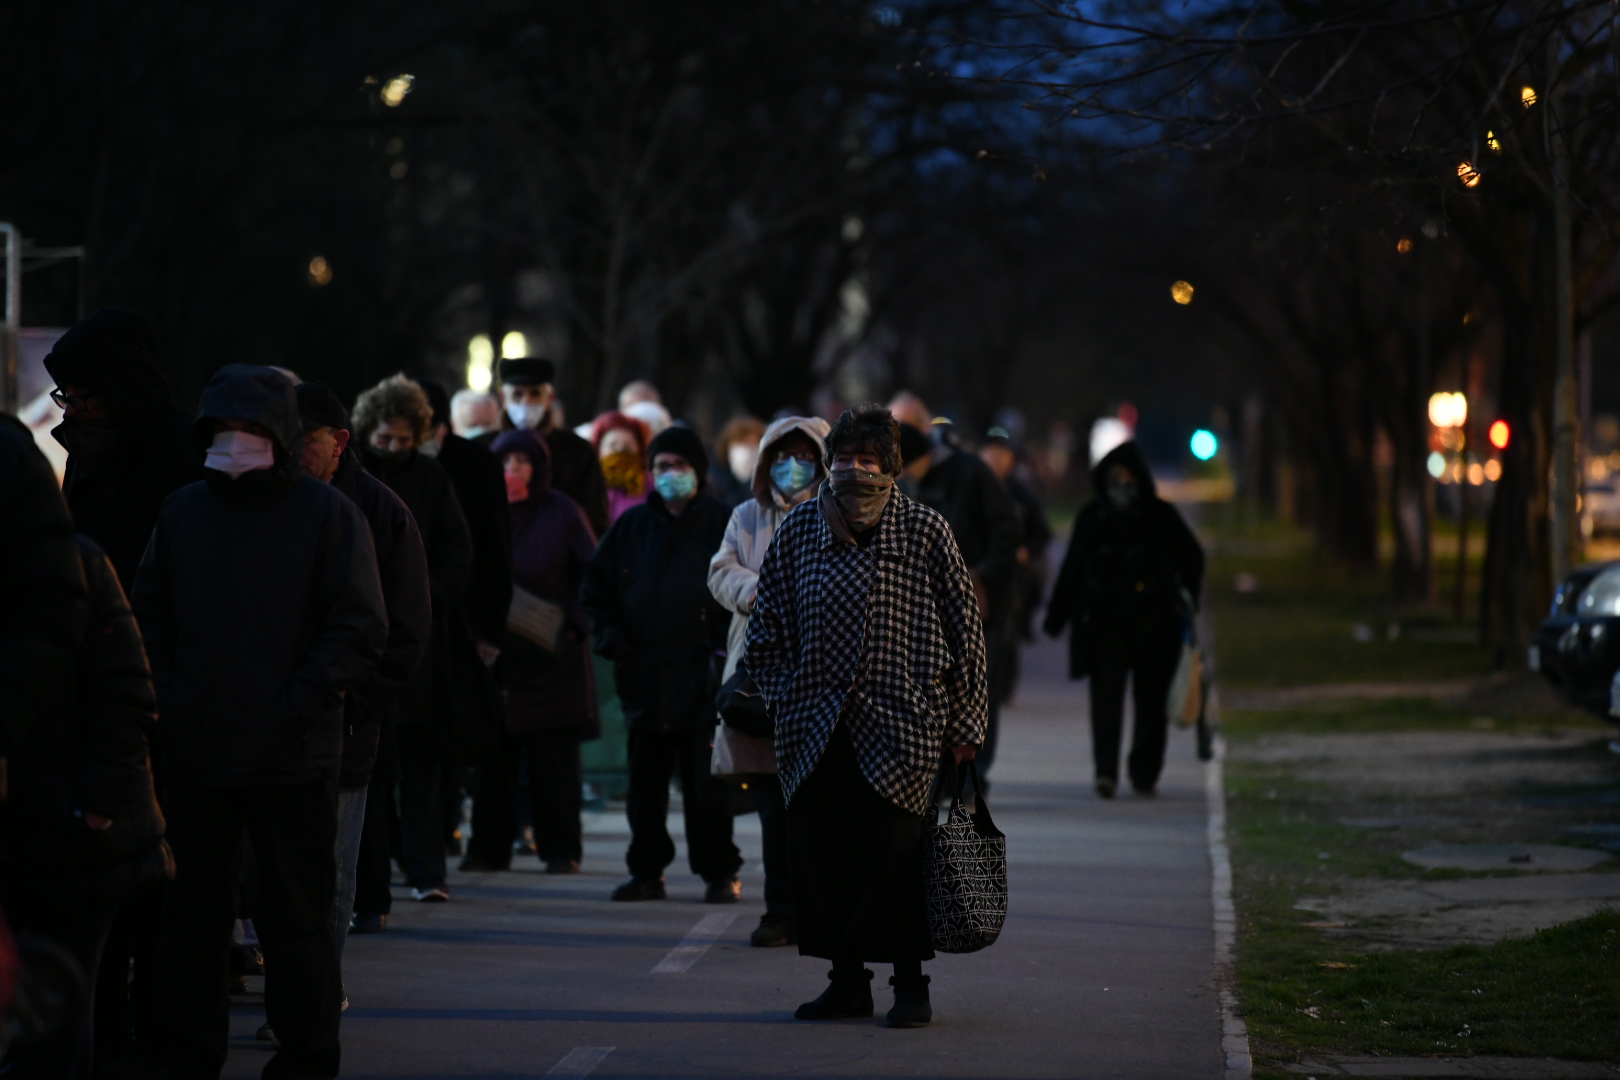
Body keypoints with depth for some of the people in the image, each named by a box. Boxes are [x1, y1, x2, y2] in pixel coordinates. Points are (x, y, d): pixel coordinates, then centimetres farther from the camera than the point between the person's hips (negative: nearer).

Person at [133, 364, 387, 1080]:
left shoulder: (327, 515, -4)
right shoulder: (182, 512, 9)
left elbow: (359, 632, -6)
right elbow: (149, 617, 14)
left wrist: (296, 706, -14)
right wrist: (166, 700, 0)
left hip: (292, 759, -4)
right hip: (195, 753, 4)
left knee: (297, 921, 1)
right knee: (191, 917, 9)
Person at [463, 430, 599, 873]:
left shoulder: (562, 513, 1)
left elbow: (592, 577, 3)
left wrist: (575, 625, -9)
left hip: (554, 657, -2)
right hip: (494, 652, 2)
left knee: (555, 757, -1)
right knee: (494, 755, 2)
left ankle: (560, 849, 6)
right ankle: (490, 847, 10)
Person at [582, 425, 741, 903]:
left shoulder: (720, 525, 0)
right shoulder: (633, 526, 11)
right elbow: (596, 584, 18)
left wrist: (726, 646, -7)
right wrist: (609, 635, 5)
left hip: (701, 679, -4)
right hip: (643, 679, 4)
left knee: (706, 787, -1)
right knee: (645, 786, 8)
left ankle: (719, 872, 8)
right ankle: (646, 871, 16)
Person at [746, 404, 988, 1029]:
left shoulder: (925, 532, 0)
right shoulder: (797, 531, 8)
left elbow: (964, 630, 3)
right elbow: (766, 628, 17)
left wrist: (964, 724, 1)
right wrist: (786, 699, 9)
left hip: (899, 723, -3)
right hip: (817, 730, 3)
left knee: (895, 854, -6)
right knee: (821, 853, 2)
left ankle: (910, 983, 6)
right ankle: (847, 979, 14)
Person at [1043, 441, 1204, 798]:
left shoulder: (1161, 516, 0)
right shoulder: (1092, 517, 4)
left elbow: (1192, 558, 12)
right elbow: (1073, 568, 9)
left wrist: (1187, 598, 0)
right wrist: (1056, 617, 7)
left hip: (1153, 624, 0)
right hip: (1103, 622, 0)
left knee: (1151, 701, 5)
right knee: (1105, 697, -11)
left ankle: (1144, 773, 16)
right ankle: (1106, 770, -17)